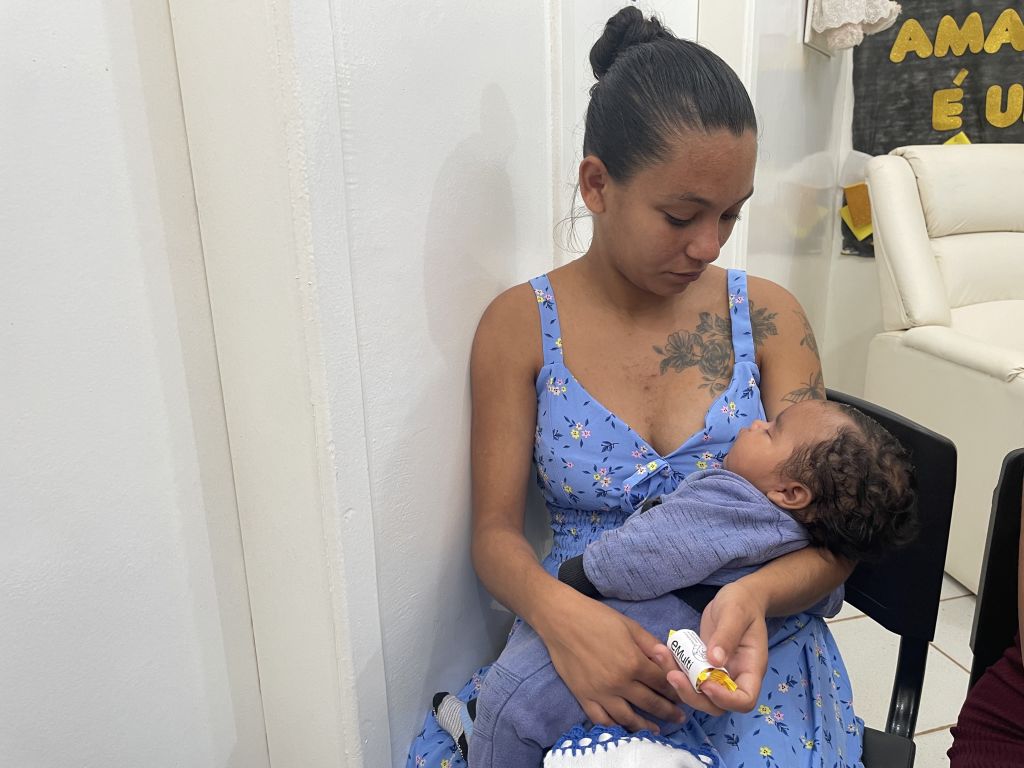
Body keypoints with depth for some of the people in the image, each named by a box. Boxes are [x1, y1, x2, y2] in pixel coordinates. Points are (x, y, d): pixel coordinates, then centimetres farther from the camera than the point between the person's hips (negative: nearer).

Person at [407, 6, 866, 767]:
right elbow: (496, 530, -3)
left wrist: (754, 596, -23)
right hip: (580, 648, 0)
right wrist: (559, 612, -24)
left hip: (750, 657, 1)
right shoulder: (520, 325, -3)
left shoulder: (767, 317, -1)